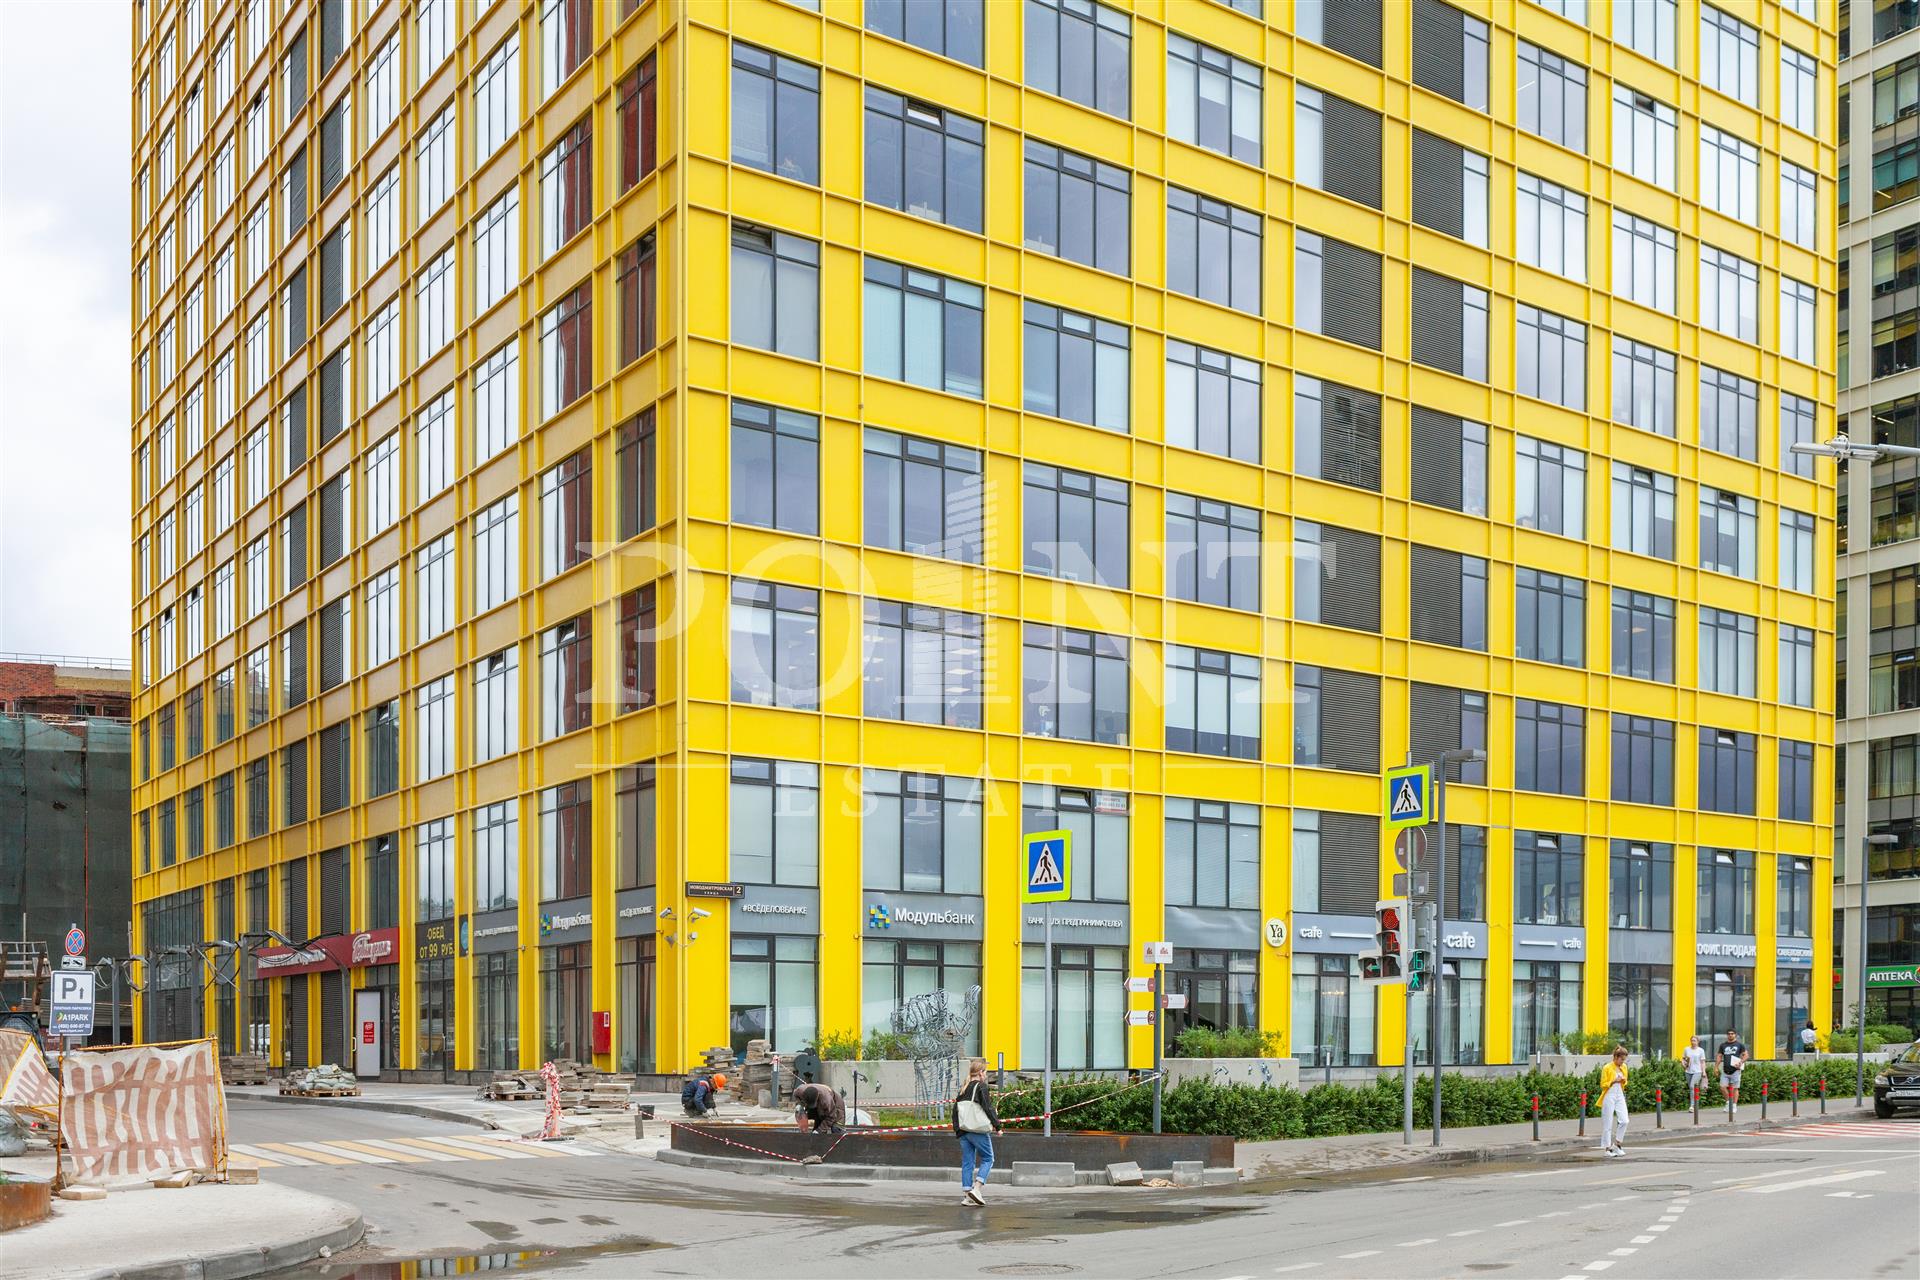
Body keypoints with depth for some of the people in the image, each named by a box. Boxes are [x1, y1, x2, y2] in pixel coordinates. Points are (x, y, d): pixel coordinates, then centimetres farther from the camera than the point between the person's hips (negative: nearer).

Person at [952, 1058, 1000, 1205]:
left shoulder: (963, 1089, 13)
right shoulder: (981, 1087, -7)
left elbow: (955, 1109, 15)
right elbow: (988, 1108, -11)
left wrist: (957, 1129, 19)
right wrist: (997, 1125, -3)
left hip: (963, 1131, 6)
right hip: (978, 1130, -6)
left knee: (967, 1162, 8)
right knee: (987, 1159, 4)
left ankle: (967, 1195, 5)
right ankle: (977, 1189, -11)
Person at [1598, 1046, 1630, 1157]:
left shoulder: (1624, 1067, 8)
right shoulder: (1607, 1068, -9)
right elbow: (1603, 1085, -6)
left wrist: (1624, 1081, -2)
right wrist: (1614, 1081, -18)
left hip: (1620, 1096, 5)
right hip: (1609, 1097, -5)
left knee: (1624, 1121, -7)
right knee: (1608, 1123, -2)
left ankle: (1617, 1143, 9)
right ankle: (1608, 1148, 5)